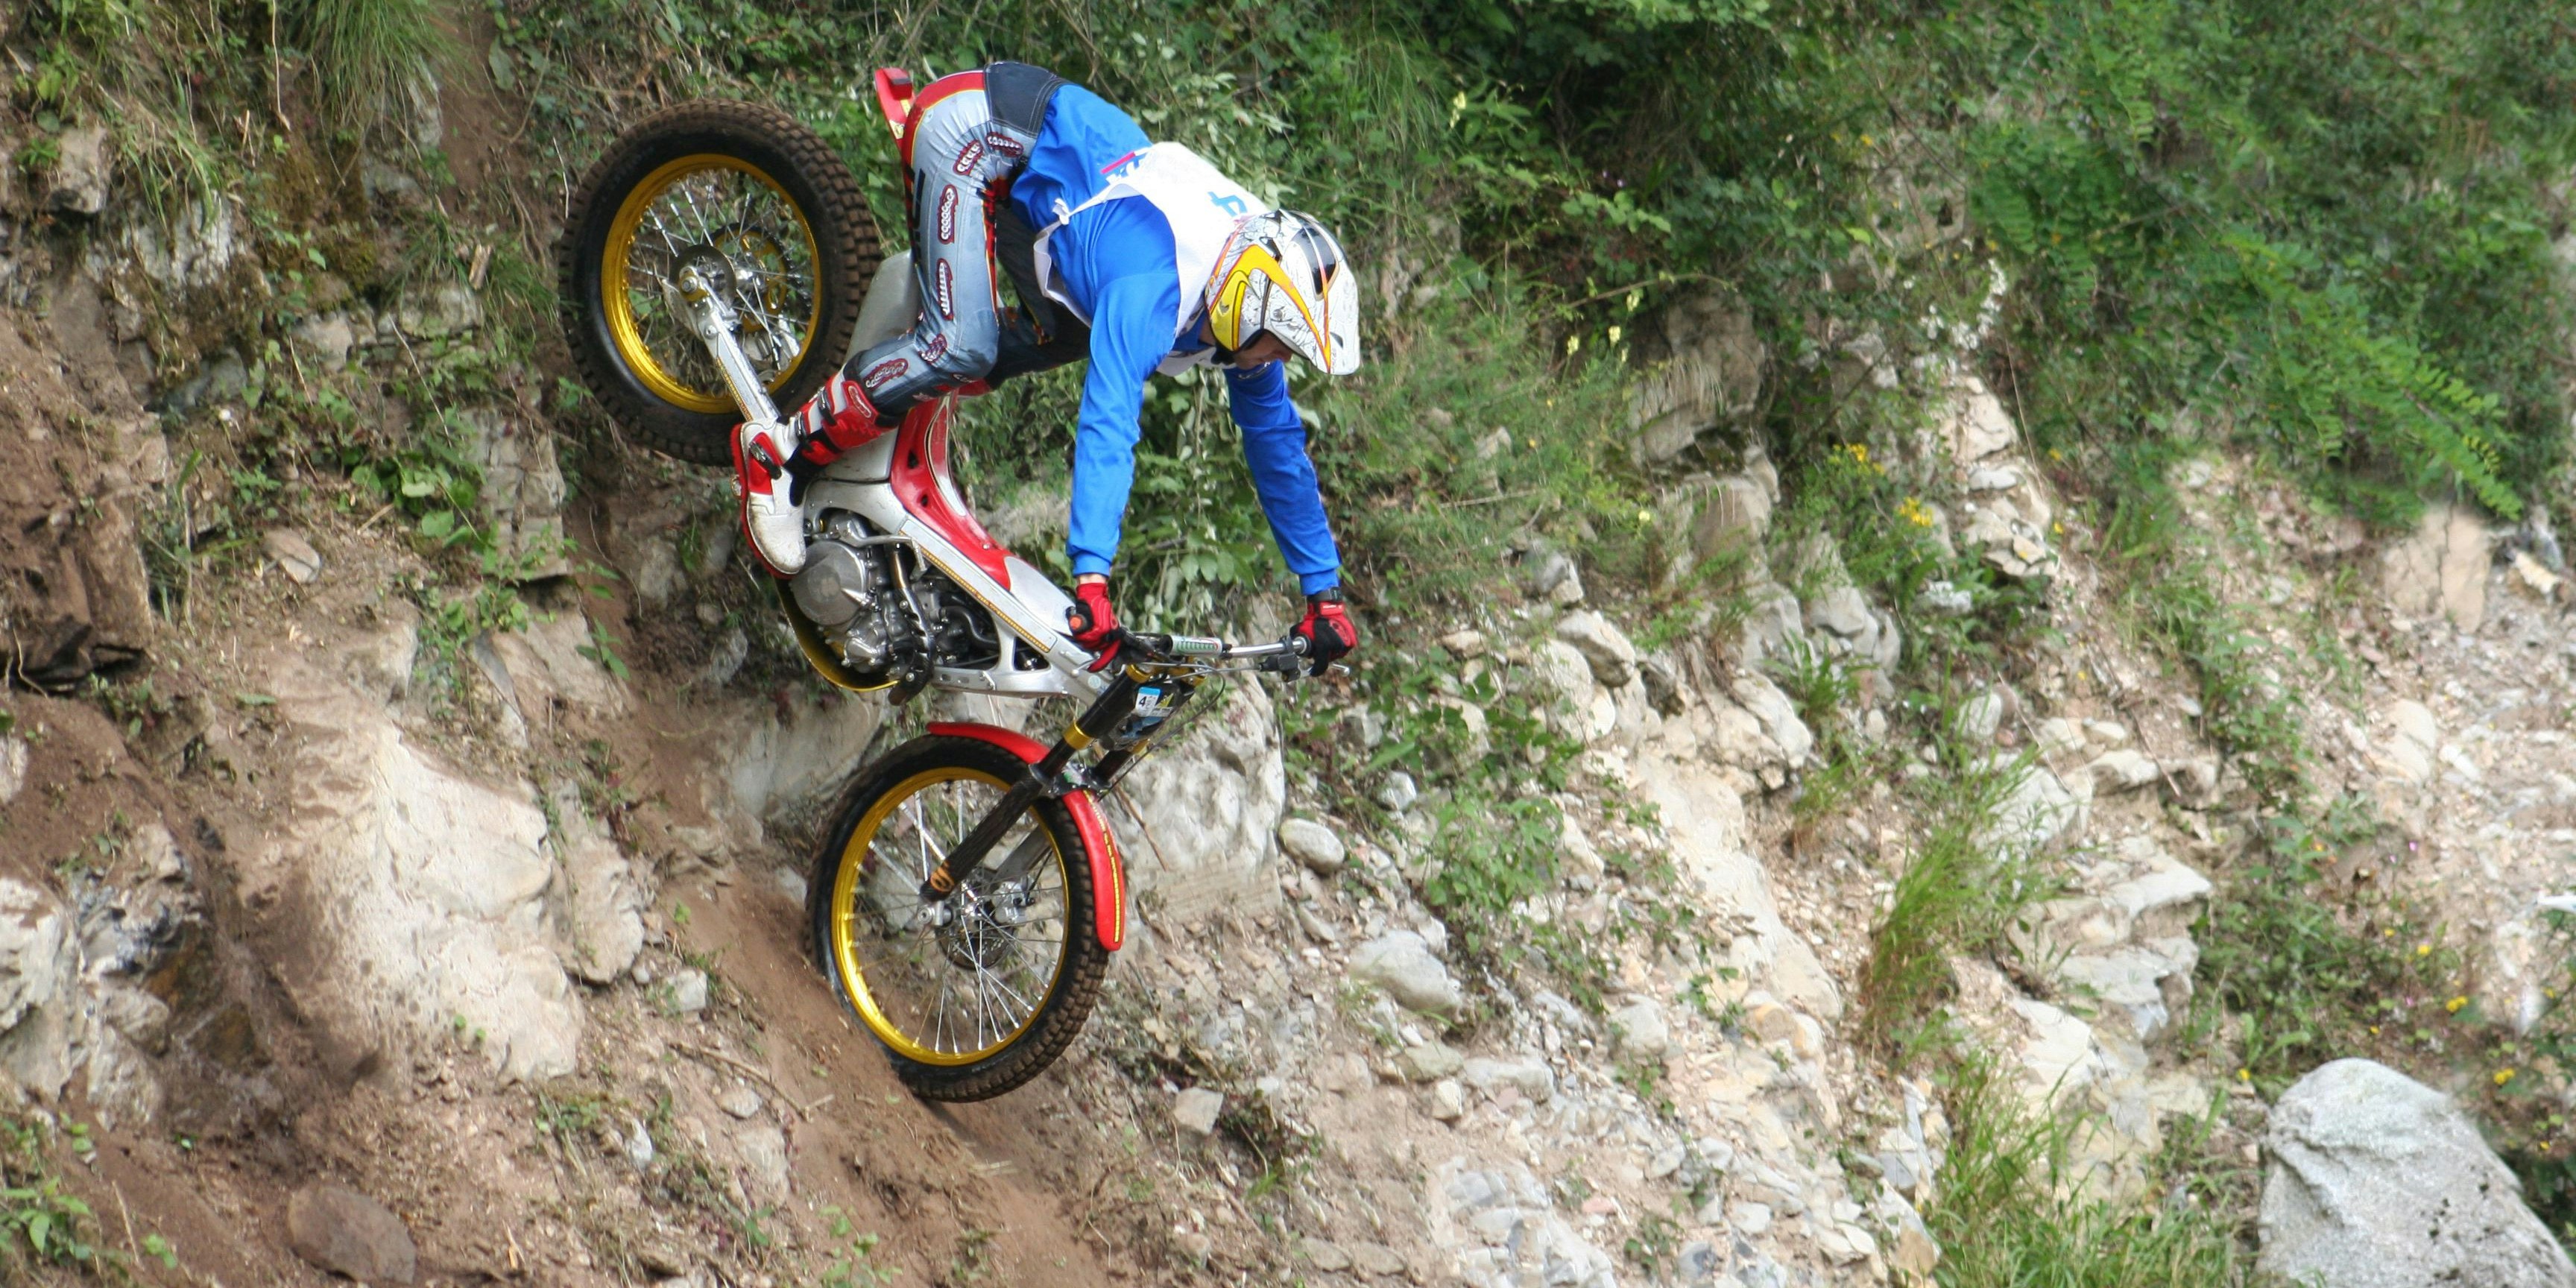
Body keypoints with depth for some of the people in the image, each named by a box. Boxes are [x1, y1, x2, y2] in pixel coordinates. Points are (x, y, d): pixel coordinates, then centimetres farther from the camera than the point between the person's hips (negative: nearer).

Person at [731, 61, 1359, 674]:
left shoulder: (1251, 282, -7)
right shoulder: (1154, 286, -32)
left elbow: (1275, 439, 2)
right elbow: (1108, 429, -42)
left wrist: (1325, 592, 3)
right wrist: (1091, 582, -51)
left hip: (1051, 136, 8)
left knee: (1069, 335, 6)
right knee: (963, 346, -22)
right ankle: (780, 450, -13)